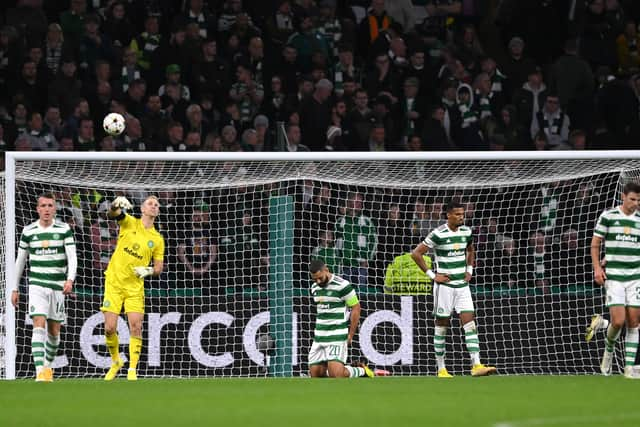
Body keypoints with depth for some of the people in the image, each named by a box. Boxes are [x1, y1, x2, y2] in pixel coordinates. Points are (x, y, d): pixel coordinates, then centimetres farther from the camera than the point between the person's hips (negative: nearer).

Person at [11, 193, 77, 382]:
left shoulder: (64, 230, 0)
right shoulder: (28, 231, 3)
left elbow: (72, 257, -7)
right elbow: (20, 260, 12)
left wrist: (70, 280, -23)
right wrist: (15, 289, 13)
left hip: (58, 286, 1)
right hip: (37, 286, -1)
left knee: (54, 330, 8)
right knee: (39, 325, -17)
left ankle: (48, 366, 30)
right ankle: (40, 371, -25)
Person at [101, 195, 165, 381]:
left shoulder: (157, 239, 7)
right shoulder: (129, 223, 2)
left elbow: (159, 268, 10)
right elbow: (113, 214, -17)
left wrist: (148, 270, -14)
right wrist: (117, 205, -40)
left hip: (135, 287, 1)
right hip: (114, 282, -1)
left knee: (136, 327, -11)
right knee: (110, 328, -5)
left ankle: (132, 370, -4)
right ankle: (115, 362, 20)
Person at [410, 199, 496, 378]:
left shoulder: (466, 232, 6)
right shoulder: (438, 234, -12)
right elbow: (416, 253, -11)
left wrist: (469, 269, 13)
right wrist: (431, 274, -11)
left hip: (462, 285, 5)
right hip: (444, 286, -5)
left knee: (470, 325, -6)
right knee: (441, 327, 3)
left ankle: (476, 365, -12)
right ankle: (441, 369, 9)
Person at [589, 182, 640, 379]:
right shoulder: (608, 216, -1)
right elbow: (595, 244, 4)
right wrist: (597, 268, -6)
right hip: (613, 277, -3)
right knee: (618, 321, -12)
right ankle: (609, 348, 19)